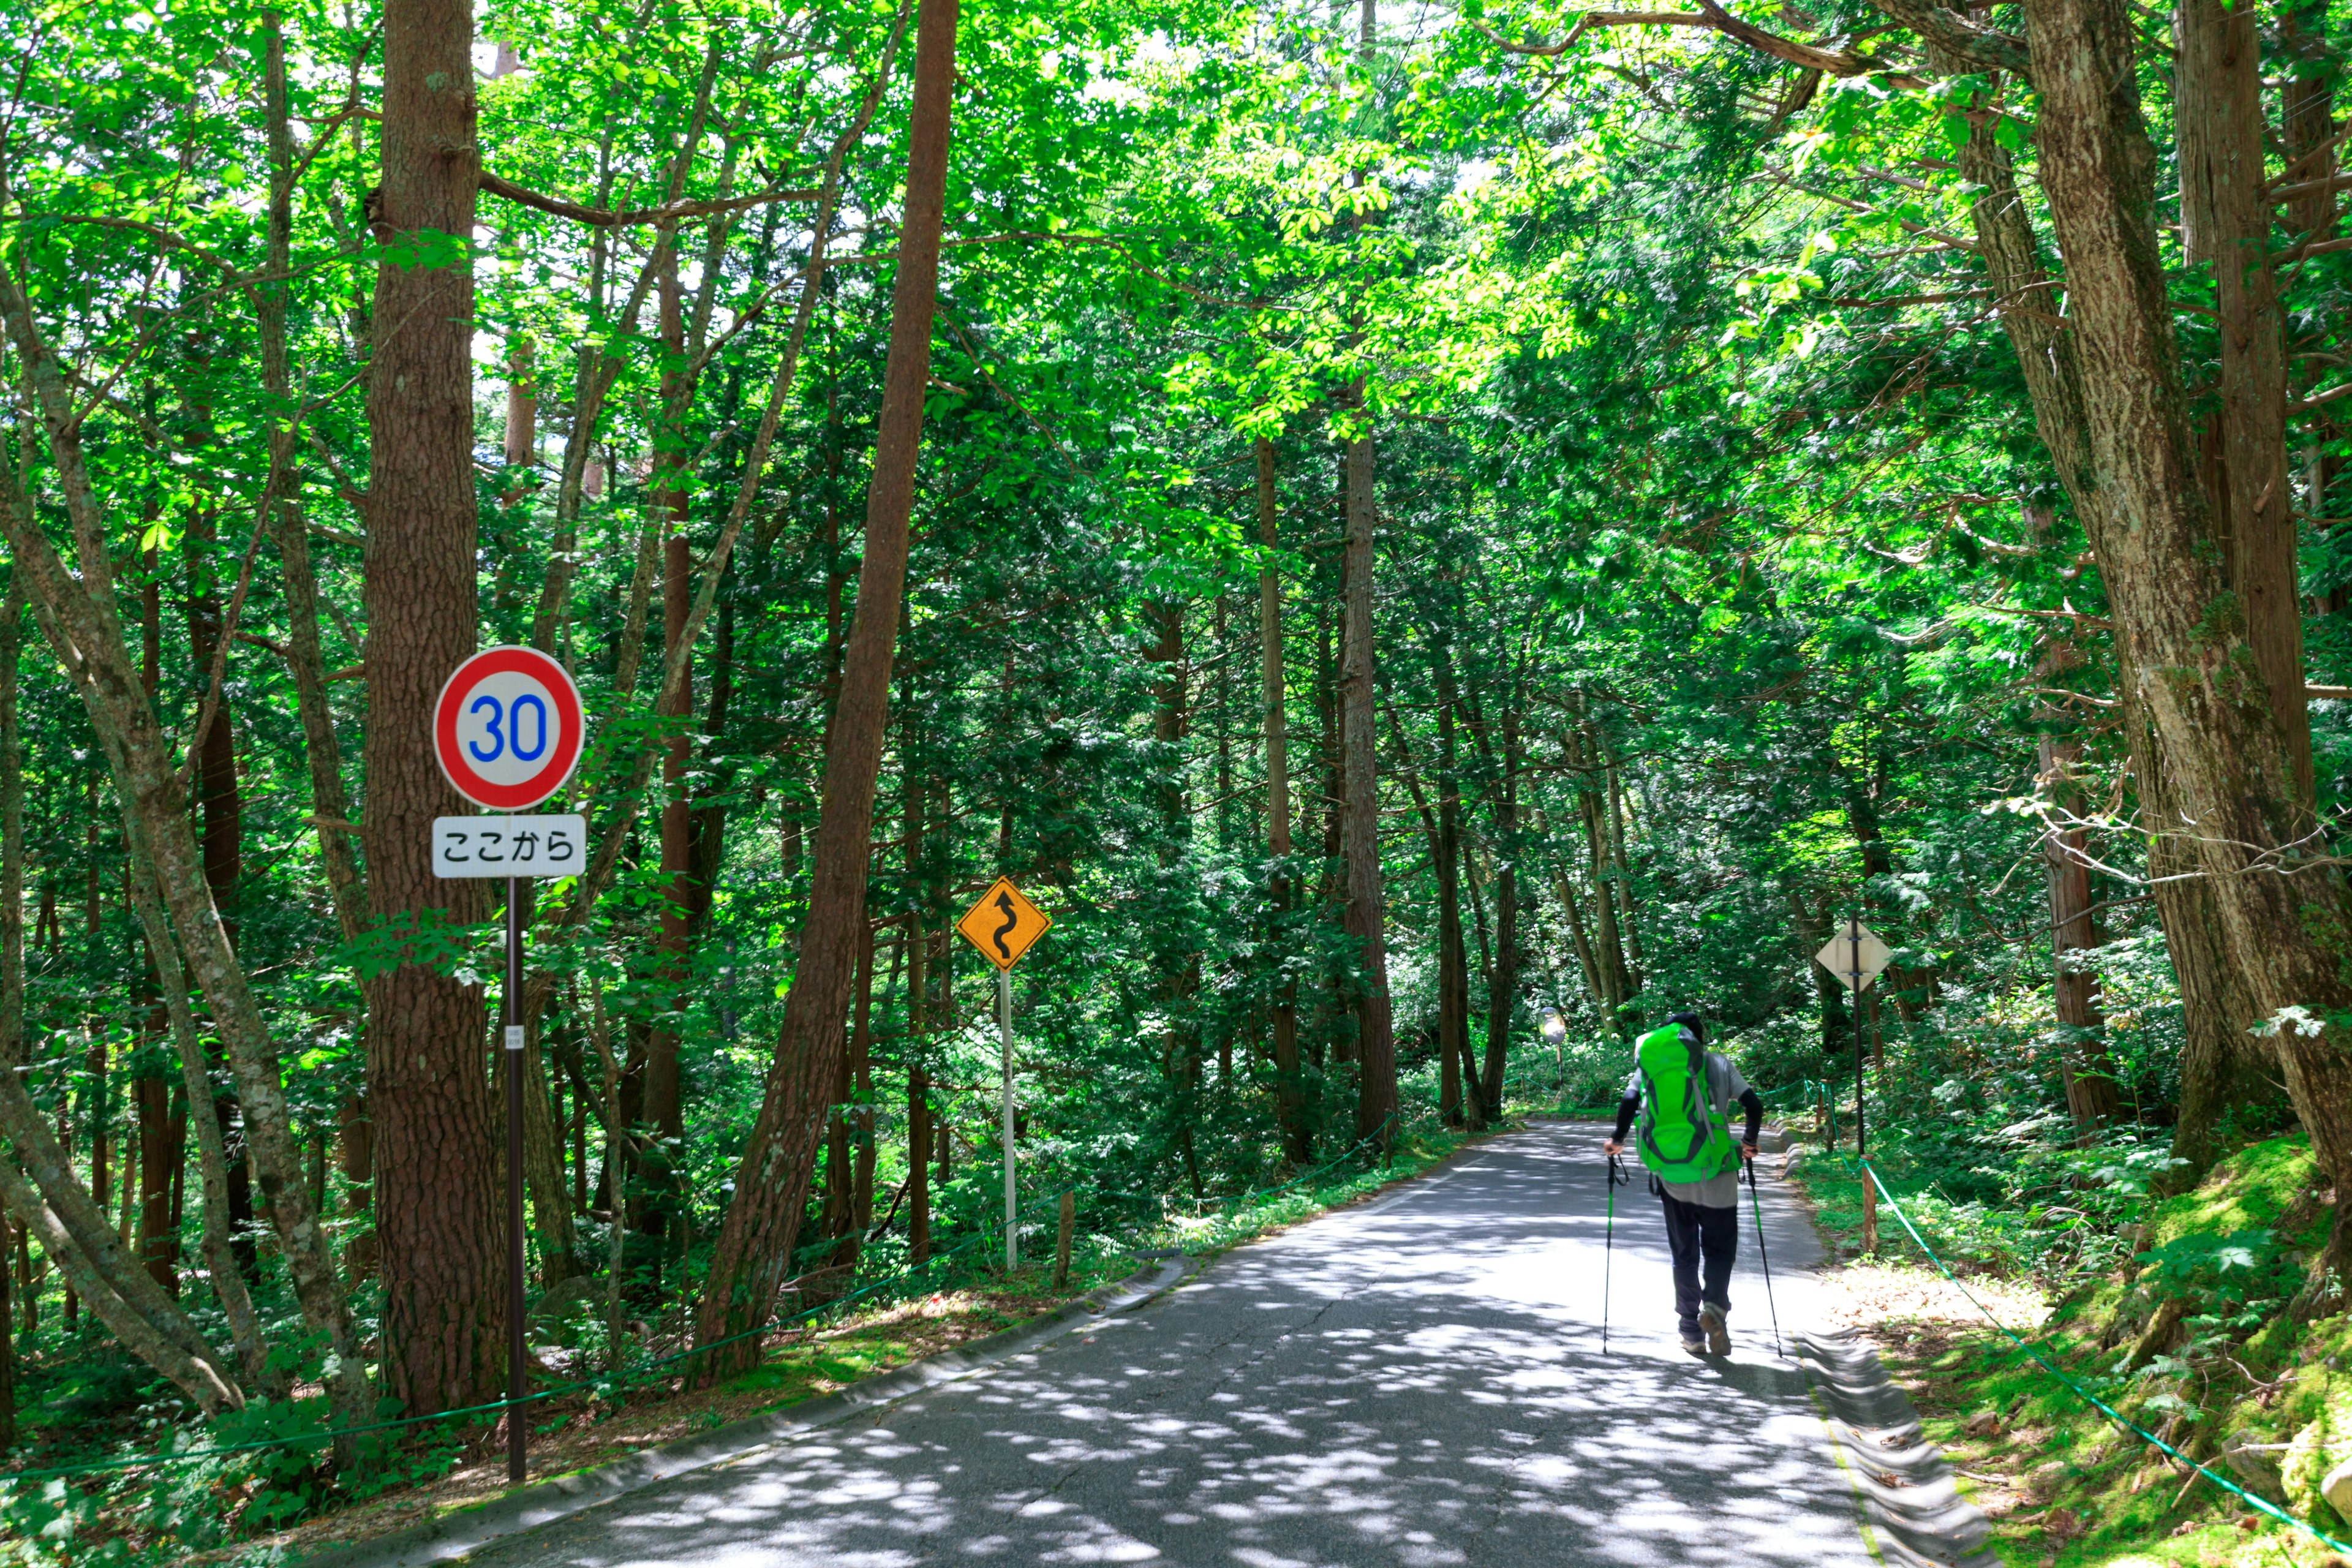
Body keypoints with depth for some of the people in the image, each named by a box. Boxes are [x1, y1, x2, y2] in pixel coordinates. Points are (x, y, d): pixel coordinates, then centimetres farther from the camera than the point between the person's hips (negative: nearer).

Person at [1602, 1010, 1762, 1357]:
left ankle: (1692, 1333, 13)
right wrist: (1749, 1143, 16)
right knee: (1720, 1247, 11)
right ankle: (1715, 1306, -16)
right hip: (1715, 1172, -1)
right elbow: (1754, 1105, 0)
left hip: (1671, 1175, 1)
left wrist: (1618, 1140, 7)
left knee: (1683, 1254, 13)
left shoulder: (1651, 1065, 8)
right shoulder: (1719, 1064, 7)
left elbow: (1629, 1101, -7)